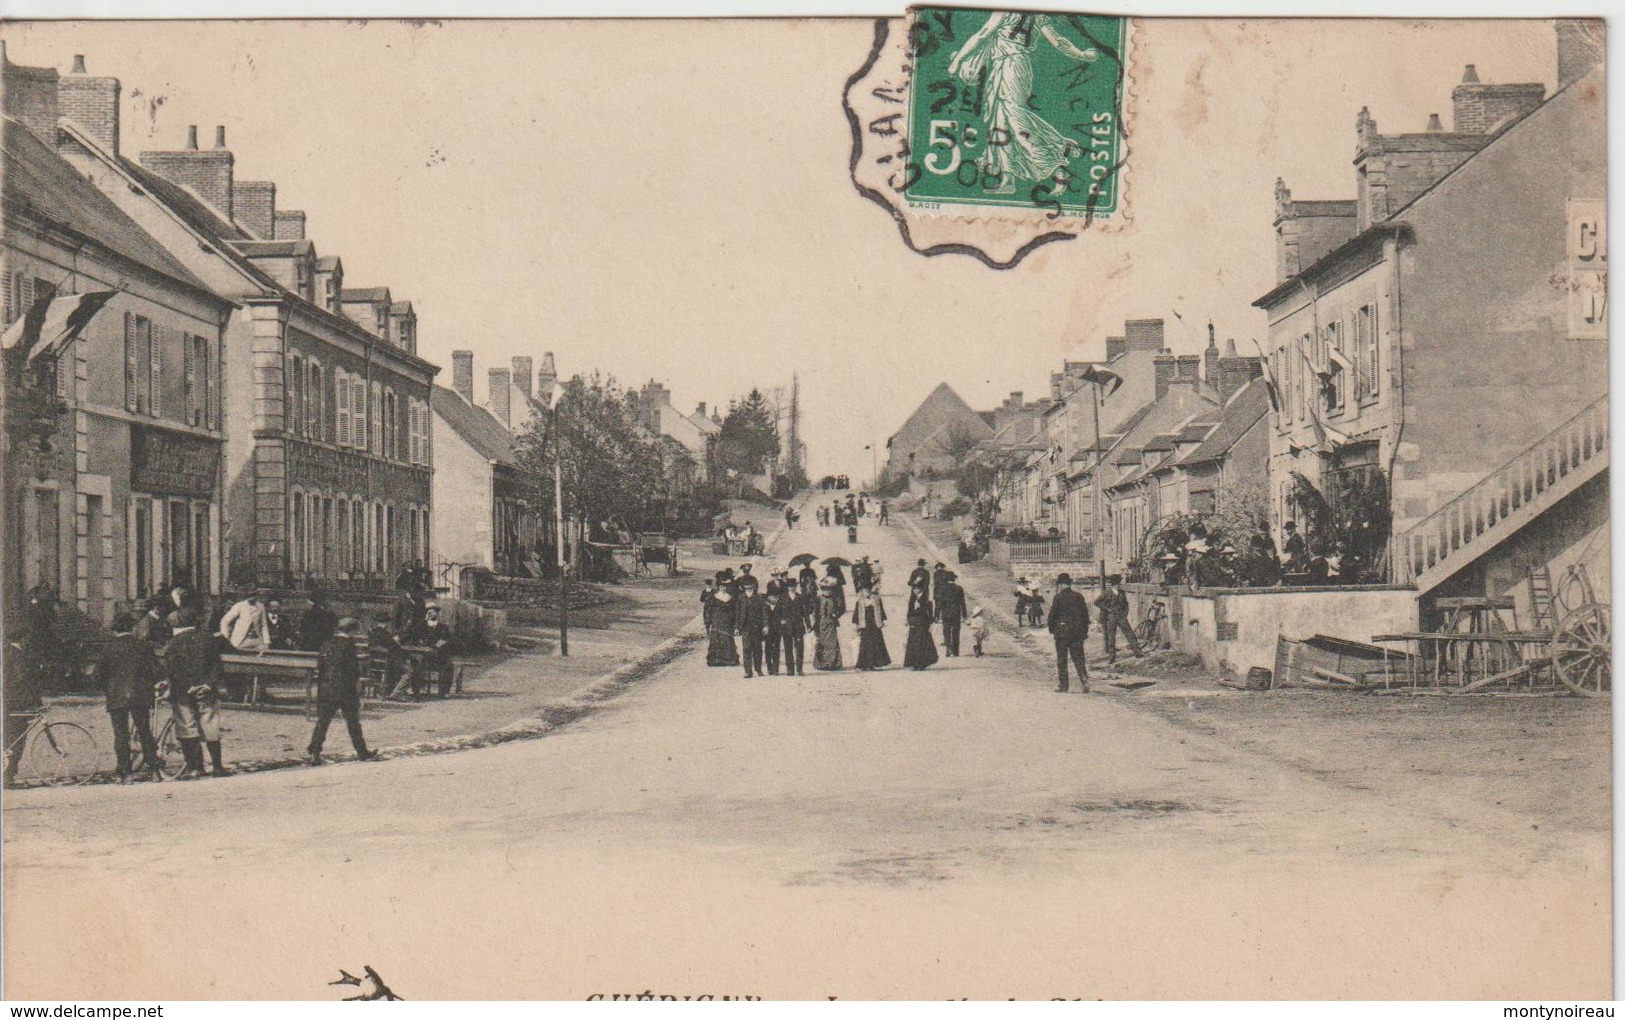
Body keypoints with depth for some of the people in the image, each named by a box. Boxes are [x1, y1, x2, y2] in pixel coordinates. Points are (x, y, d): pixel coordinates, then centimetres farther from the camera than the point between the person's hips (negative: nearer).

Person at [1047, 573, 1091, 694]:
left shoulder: (1059, 597, -8)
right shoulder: (1079, 597, 6)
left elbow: (1052, 615, -8)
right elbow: (1085, 615, 9)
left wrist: (1051, 630, 6)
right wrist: (1085, 631, 15)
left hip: (1062, 633, -4)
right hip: (1078, 633, 4)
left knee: (1061, 660, 6)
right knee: (1079, 659, 6)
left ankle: (1063, 686, 7)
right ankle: (1084, 684, -6)